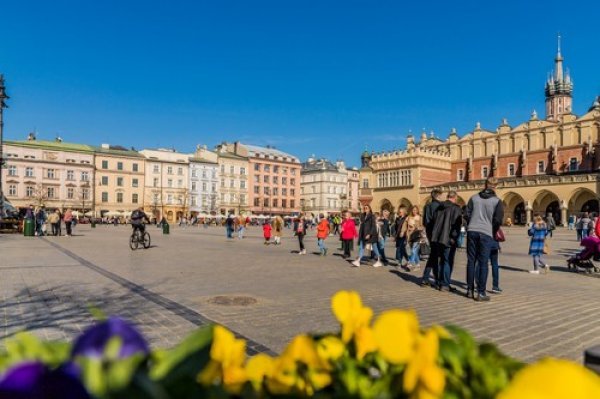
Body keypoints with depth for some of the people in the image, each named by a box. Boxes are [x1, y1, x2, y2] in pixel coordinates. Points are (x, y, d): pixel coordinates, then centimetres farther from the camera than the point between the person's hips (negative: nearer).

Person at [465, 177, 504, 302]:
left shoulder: (474, 198, 10)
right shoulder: (497, 201, 1)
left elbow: (467, 214, 7)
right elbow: (498, 220, -4)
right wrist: (493, 233, 11)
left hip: (472, 231, 3)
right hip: (486, 233, -3)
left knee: (471, 261, 9)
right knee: (483, 263, 1)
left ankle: (470, 290, 13)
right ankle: (481, 293, 2)